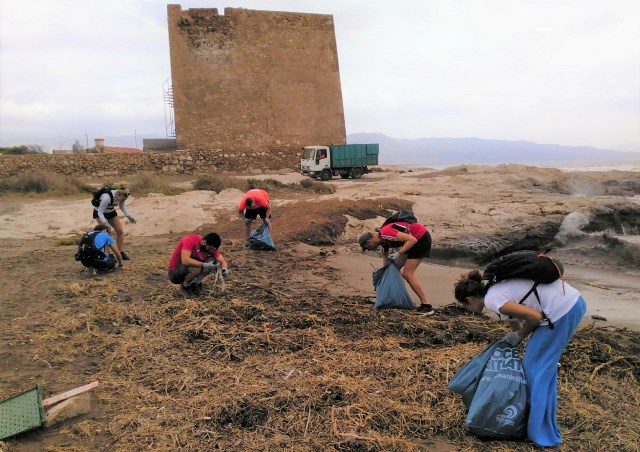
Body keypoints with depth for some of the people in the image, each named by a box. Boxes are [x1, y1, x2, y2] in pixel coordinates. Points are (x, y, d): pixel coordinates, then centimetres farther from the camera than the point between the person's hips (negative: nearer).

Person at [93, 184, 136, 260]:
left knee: (120, 231, -1)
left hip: (111, 211, 6)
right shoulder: (107, 197, -39)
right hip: (99, 212, -6)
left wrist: (128, 216, -11)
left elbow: (122, 206, 0)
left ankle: (120, 252, 10)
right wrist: (105, 223, -45)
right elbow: (100, 212, -33)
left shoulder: (120, 195, -20)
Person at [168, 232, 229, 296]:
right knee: (196, 268, -35)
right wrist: (205, 265, -40)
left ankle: (196, 283, -3)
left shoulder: (211, 247, -9)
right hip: (175, 273, -6)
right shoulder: (190, 240, -27)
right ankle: (185, 286, -7)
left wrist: (225, 269, -27)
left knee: (212, 260, -14)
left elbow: (222, 261, -5)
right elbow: (185, 260, -38)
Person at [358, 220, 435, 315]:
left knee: (407, 273, -11)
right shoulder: (382, 239, 7)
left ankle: (427, 306, -11)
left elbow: (412, 240, -26)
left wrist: (398, 253, -22)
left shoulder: (386, 233, -23)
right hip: (415, 239, 10)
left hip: (422, 237, -10)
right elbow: (385, 257, 18)